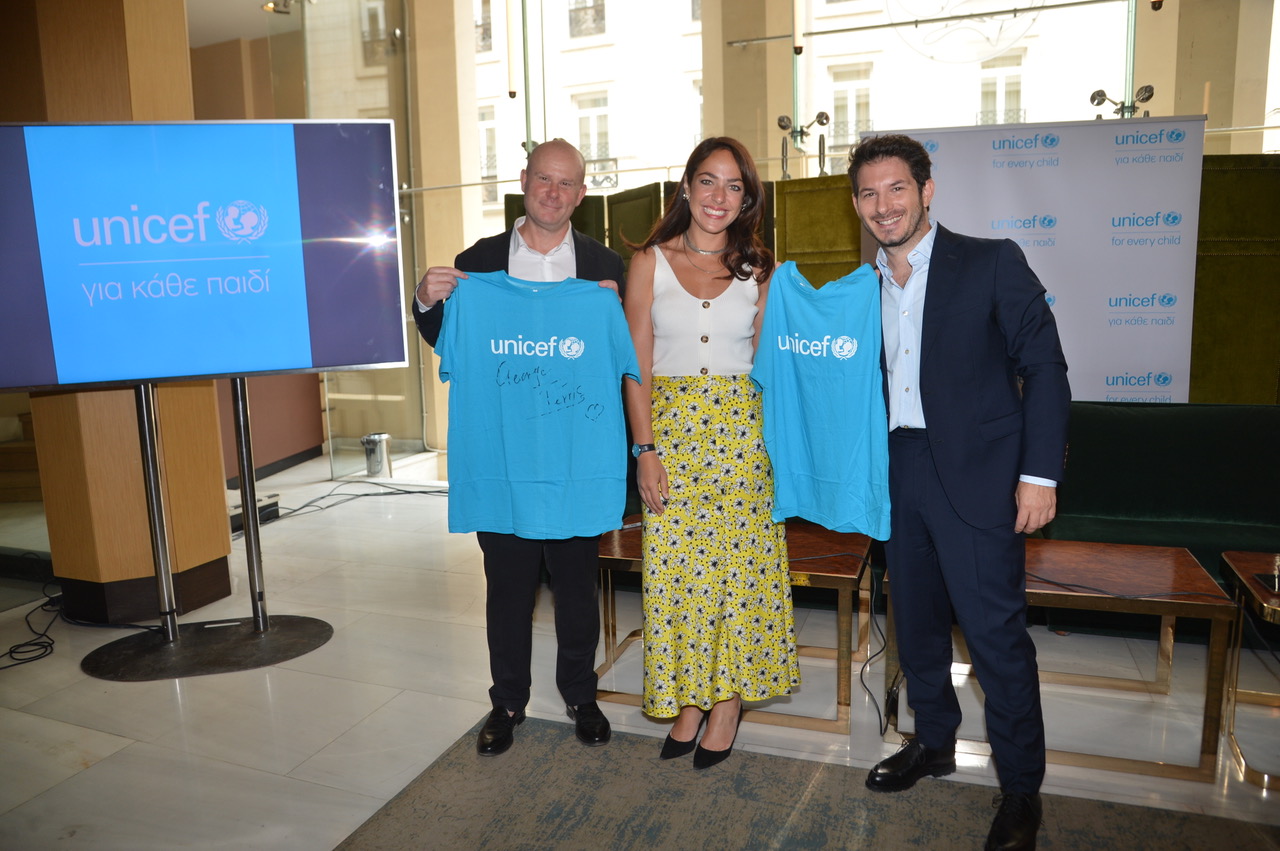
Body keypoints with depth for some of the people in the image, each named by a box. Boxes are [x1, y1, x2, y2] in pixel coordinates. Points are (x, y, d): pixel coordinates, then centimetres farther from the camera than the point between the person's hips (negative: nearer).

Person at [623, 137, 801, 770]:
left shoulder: (758, 271, 8)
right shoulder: (650, 262, 4)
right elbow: (638, 363, 1)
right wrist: (644, 448, -7)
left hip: (742, 431, 1)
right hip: (671, 428, 0)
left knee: (741, 560, 2)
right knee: (676, 565, 2)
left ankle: (728, 698, 20)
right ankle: (689, 698, 20)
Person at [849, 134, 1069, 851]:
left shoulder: (992, 262, -5)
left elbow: (1045, 367, -7)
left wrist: (1040, 473, -13)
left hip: (977, 474, -5)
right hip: (899, 475, 6)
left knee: (997, 633, -2)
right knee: (916, 621, 16)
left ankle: (1021, 791, 16)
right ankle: (934, 743, 37)